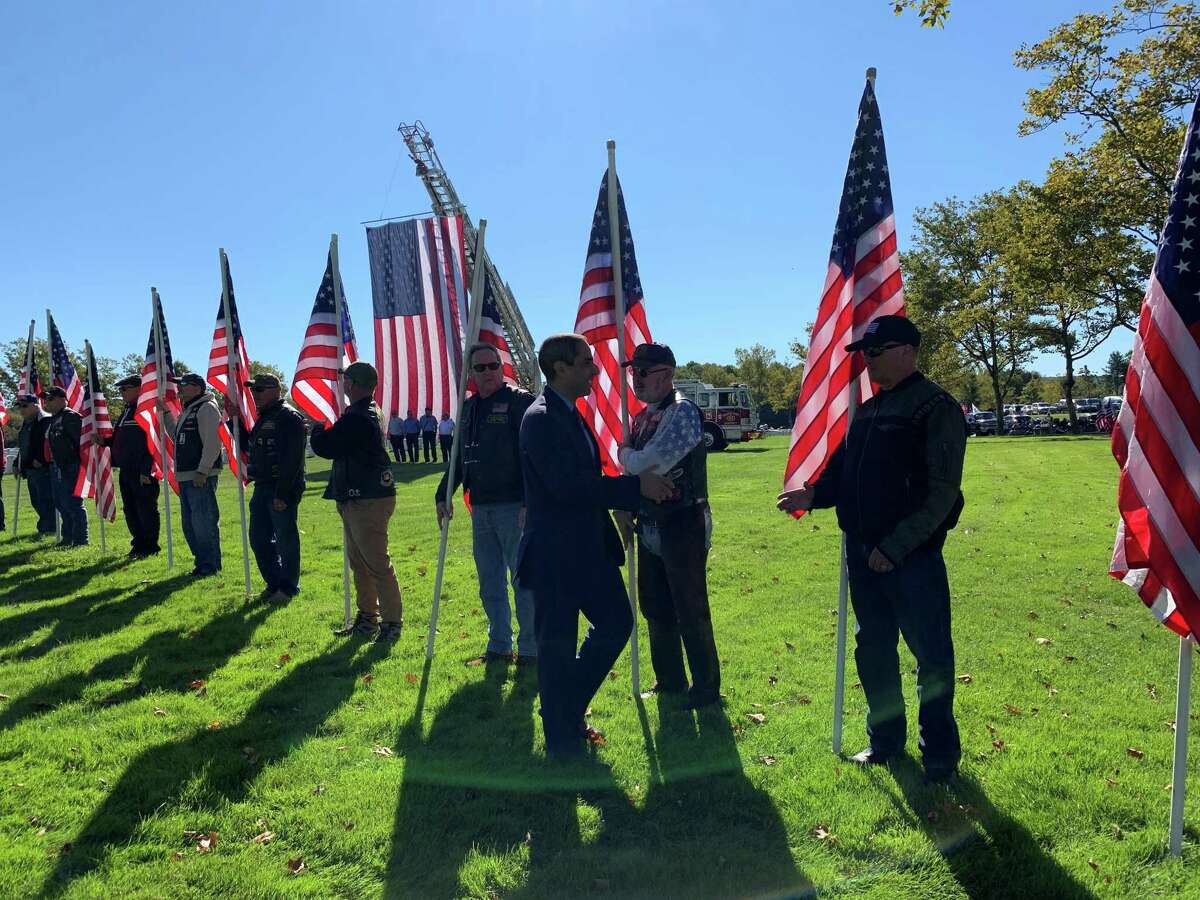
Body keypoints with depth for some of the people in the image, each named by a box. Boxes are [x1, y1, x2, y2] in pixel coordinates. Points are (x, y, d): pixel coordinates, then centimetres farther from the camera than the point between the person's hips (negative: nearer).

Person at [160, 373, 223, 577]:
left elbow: (212, 444, -19)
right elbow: (177, 436, 31)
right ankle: (202, 561, 24)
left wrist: (202, 471, -23)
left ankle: (210, 565, 0)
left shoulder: (206, 408, -11)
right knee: (189, 523, 15)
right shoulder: (187, 410, 20)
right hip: (185, 476, 11)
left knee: (203, 522, -7)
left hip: (201, 477, -11)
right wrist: (166, 413, 22)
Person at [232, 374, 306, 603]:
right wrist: (234, 420, 16)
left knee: (286, 539, 0)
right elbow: (249, 446, 25)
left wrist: (282, 494, -24)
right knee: (259, 540, 14)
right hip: (262, 488, 10)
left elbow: (291, 460, -20)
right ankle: (274, 584, 27)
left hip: (282, 490, -10)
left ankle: (288, 588, 12)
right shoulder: (264, 417, 18)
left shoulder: (289, 418, -14)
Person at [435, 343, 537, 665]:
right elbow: (459, 456, 23)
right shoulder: (468, 407, 15)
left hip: (514, 506, -7)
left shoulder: (520, 402, -7)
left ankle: (530, 647, 12)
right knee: (490, 584, 13)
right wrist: (444, 495, 17)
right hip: (481, 508, 7)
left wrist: (531, 502, -21)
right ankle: (498, 645, 25)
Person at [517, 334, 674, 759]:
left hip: (589, 547, 10)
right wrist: (636, 485, -22)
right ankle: (562, 742, 21)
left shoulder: (570, 414, 12)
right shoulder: (541, 418, -18)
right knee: (558, 645, 4)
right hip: (554, 554, -10)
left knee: (616, 622, 16)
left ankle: (567, 710, 33)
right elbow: (566, 484, -26)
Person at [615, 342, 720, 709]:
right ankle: (670, 682, 34)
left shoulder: (682, 411, -15)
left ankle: (706, 688, 19)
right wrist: (622, 506, 2)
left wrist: (625, 454, -5)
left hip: (682, 527, -8)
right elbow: (632, 471, 16)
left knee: (690, 613, 2)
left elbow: (647, 463, -25)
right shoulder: (640, 417, 10)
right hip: (649, 527, 8)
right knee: (655, 610, 18)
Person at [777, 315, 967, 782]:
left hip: (912, 557, -8)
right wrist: (813, 494, -4)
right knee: (873, 649, 16)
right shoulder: (868, 411, 14)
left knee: (931, 655, 4)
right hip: (863, 552, 8)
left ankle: (940, 752, 21)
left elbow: (941, 492, -17)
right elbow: (844, 473, 17)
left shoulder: (935, 407, -11)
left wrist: (894, 547, -21)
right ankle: (885, 739, 33)